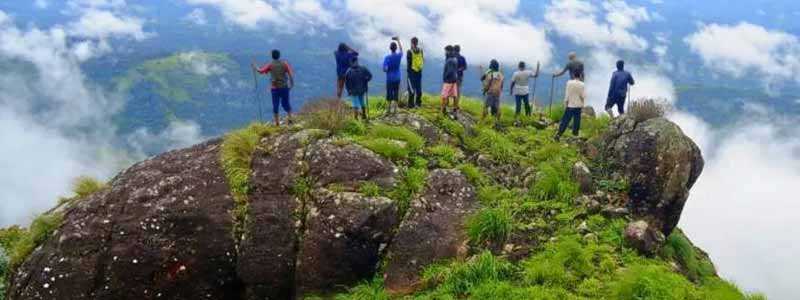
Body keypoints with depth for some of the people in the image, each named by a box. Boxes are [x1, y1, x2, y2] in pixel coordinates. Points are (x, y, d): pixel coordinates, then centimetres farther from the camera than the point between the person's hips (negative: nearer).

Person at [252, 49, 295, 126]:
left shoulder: (270, 65, -4)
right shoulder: (285, 64, -1)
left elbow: (261, 71, -5)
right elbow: (290, 74, -6)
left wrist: (255, 67, 12)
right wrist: (292, 84, 4)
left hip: (275, 88, -1)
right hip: (284, 87, 1)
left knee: (275, 105, 6)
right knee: (286, 103, 14)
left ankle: (277, 122, 10)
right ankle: (290, 119, 14)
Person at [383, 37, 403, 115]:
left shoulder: (387, 58, -14)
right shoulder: (399, 56, -5)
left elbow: (385, 69, -17)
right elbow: (401, 50, 19)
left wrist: (387, 70, 7)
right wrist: (398, 41, 27)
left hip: (389, 78, -2)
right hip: (397, 78, 2)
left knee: (389, 94, 6)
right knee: (396, 94, 7)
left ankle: (388, 110, 10)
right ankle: (395, 110, 10)